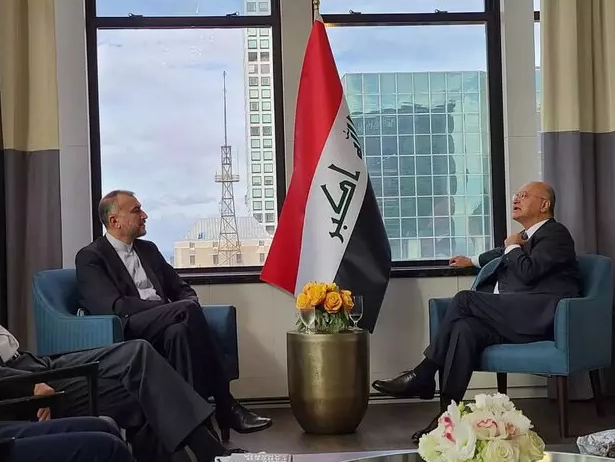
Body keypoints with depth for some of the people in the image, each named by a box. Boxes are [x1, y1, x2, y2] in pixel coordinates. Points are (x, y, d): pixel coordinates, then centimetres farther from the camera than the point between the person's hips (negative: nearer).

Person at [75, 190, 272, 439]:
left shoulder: (148, 249, 22)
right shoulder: (90, 257, 2)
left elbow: (183, 290, 23)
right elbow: (115, 307, -12)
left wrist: (186, 309, -5)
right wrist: (182, 310, -15)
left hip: (163, 327, 5)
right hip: (128, 333, -5)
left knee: (180, 331, -33)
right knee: (187, 310, -30)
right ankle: (224, 407, -30)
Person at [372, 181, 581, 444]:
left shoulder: (555, 234, 2)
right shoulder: (526, 236, 26)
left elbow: (528, 272, -15)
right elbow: (501, 255, 50)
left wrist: (512, 247, 2)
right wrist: (472, 261, 62)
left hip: (541, 315, -7)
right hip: (516, 319, 7)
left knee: (464, 299, -21)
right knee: (465, 329, -22)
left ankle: (423, 376, -14)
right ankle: (448, 413, -30)